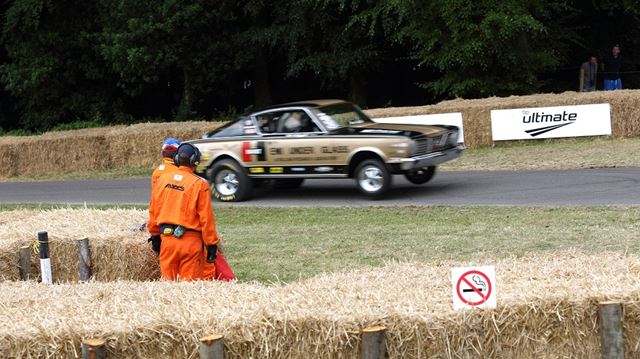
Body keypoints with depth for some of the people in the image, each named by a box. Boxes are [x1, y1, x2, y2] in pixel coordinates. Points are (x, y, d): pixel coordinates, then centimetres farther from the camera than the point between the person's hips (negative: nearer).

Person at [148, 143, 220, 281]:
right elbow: (206, 218, -10)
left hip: (167, 239, 4)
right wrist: (211, 244, -2)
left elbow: (153, 210, 12)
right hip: (190, 241, -4)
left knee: (168, 280, 12)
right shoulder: (200, 184, -10)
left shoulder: (163, 179, 5)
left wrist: (155, 234, 24)